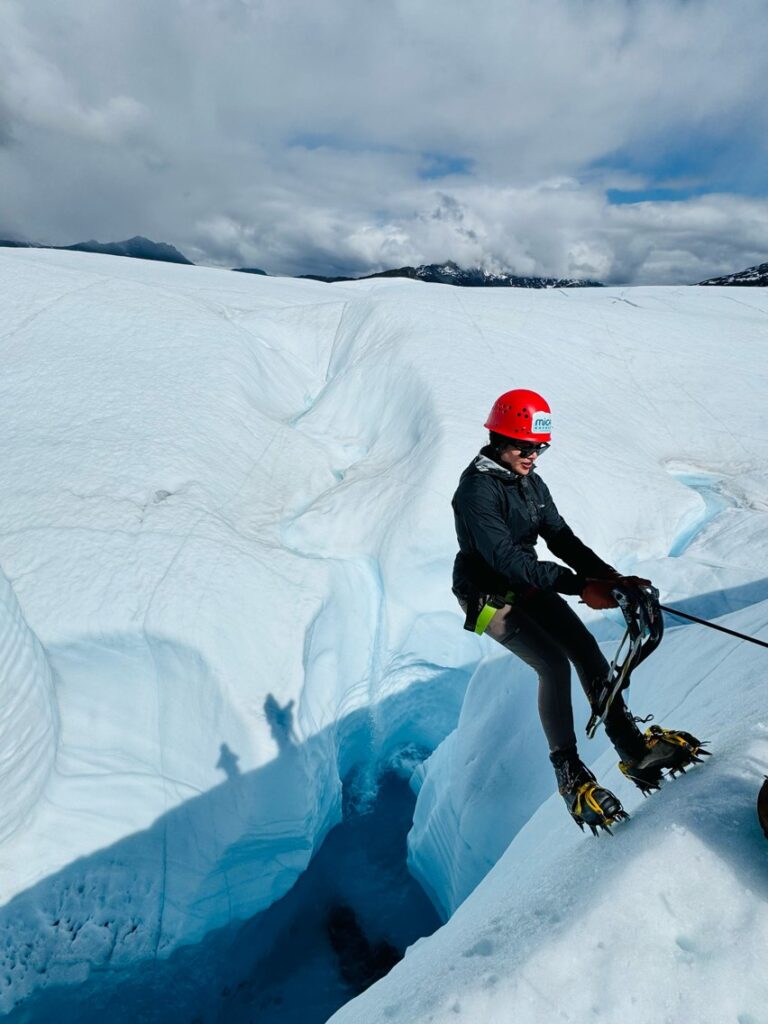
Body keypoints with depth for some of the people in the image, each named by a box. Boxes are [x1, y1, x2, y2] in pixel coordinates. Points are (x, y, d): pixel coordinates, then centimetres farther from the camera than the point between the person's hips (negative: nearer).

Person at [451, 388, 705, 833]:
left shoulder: (532, 483, 5)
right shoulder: (476, 490, -22)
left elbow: (561, 538, 2)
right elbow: (506, 558, -30)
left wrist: (611, 576, -12)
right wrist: (580, 586, -33)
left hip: (528, 584, 7)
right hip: (490, 595, -7)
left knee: (586, 647, -5)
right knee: (553, 663, -19)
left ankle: (632, 747, 7)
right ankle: (569, 772, -3)